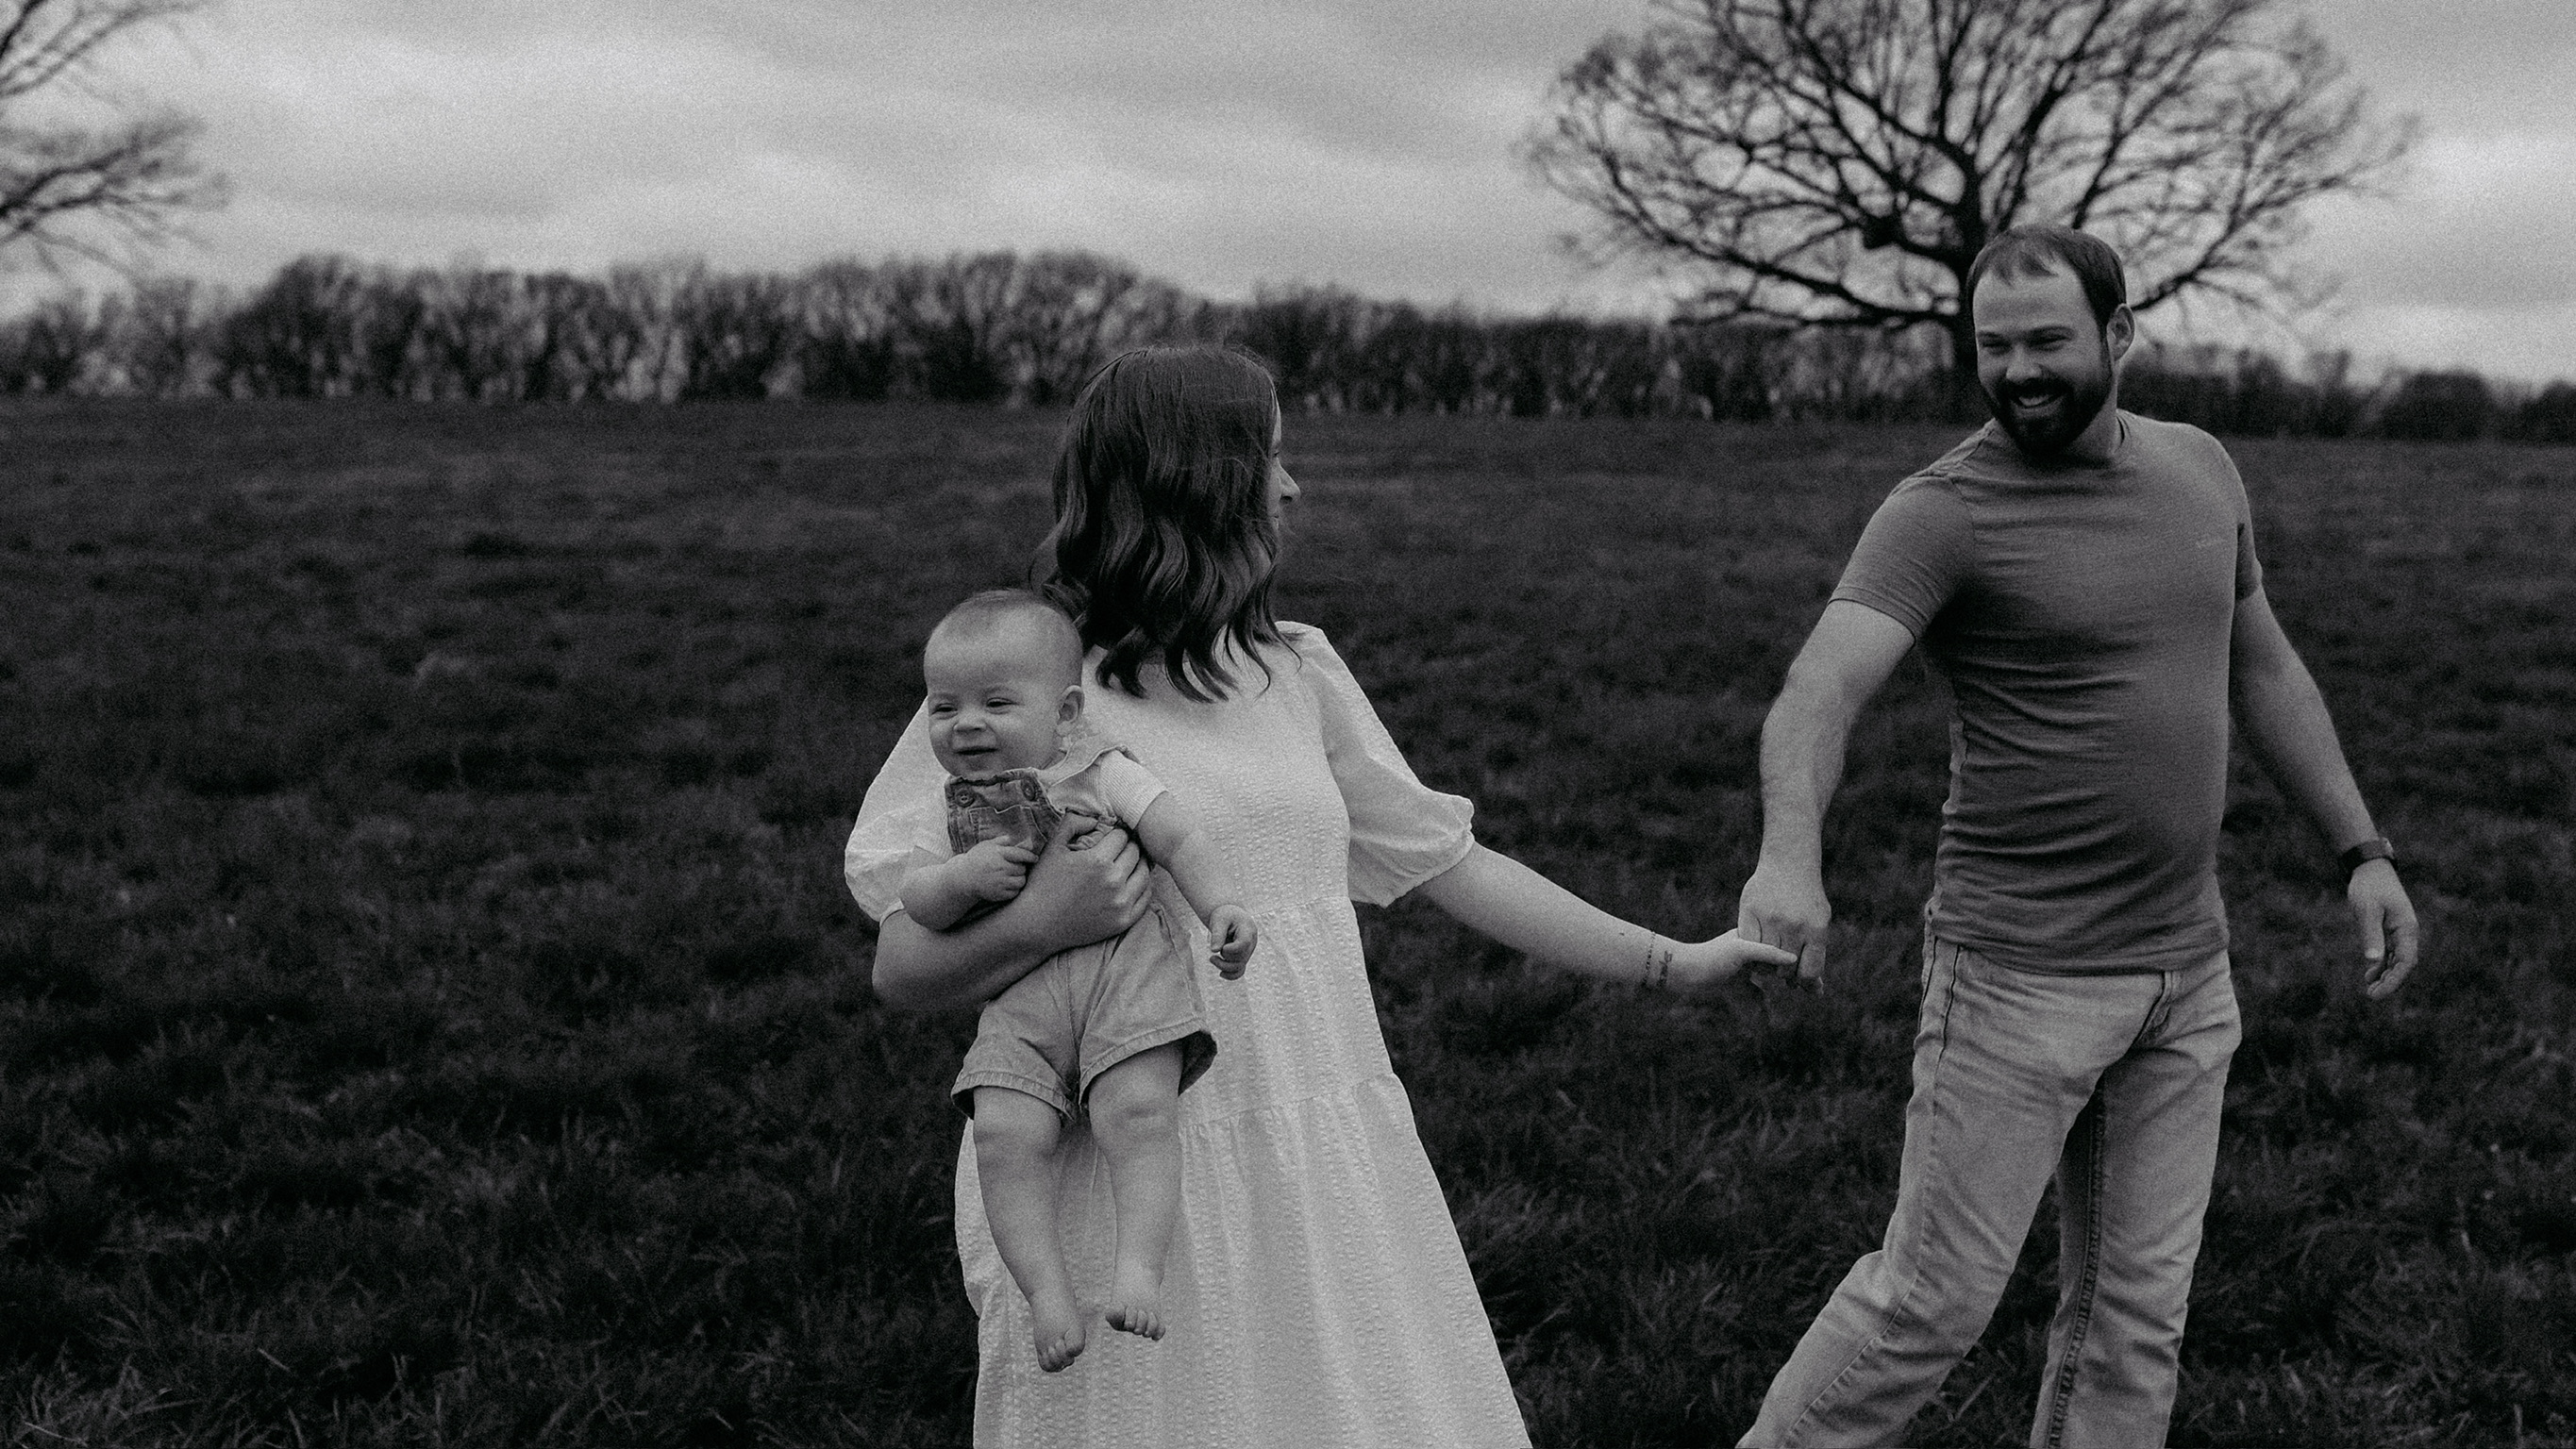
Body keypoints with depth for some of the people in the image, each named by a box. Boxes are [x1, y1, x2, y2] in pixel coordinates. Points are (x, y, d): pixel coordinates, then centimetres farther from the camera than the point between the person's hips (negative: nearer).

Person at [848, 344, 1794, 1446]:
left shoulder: (1296, 674, 8)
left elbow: (1446, 861, 12)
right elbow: (901, 973, -6)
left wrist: (1673, 963, 11)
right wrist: (1036, 928, -26)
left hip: (1324, 1177, 5)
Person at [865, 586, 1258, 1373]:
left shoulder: (1099, 772, 10)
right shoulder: (944, 812, 19)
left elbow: (1177, 836, 2)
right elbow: (913, 901, 10)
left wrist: (1224, 906, -14)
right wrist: (961, 878, -11)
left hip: (1123, 963, -2)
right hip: (1017, 996, 3)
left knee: (1136, 1110, -26)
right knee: (1004, 1134, -20)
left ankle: (1139, 1264, -24)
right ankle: (1045, 1289, -16)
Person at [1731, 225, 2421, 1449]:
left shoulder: (2199, 470, 7)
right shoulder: (1941, 513, -14)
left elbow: (2262, 670, 19)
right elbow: (1817, 692, -29)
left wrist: (2362, 852, 14)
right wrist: (1789, 854, -48)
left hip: (2185, 967, 6)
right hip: (2020, 971, -6)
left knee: (2136, 1309, 11)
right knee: (1933, 1299, -3)